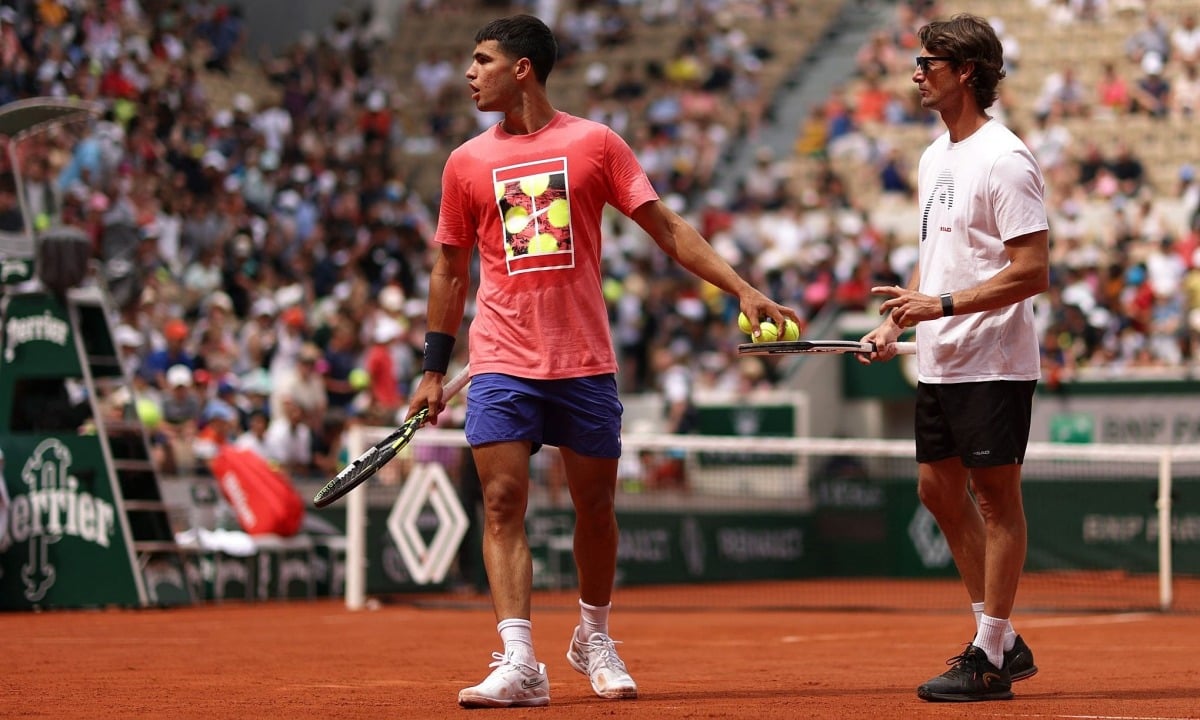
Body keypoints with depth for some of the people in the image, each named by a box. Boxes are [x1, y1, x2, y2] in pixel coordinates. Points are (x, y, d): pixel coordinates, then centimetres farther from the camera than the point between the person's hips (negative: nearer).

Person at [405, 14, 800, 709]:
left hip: (585, 364, -1)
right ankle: (519, 665, -14)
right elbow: (450, 269, 15)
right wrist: (434, 370, 14)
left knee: (596, 505, 6)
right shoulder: (467, 162, 8)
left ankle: (594, 640, 27)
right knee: (503, 503, -11)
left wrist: (743, 289, -5)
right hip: (501, 362, 1)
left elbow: (666, 227, 3)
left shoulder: (594, 143, 2)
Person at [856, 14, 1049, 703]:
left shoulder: (1005, 160, -15)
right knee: (939, 487, 12)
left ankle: (990, 660, 0)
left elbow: (1034, 271, -20)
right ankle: (1003, 641, 21)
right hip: (939, 361, 10)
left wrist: (942, 305, -23)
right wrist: (898, 319, 13)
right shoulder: (935, 158, 14)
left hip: (993, 362, -10)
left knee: (996, 496, -4)